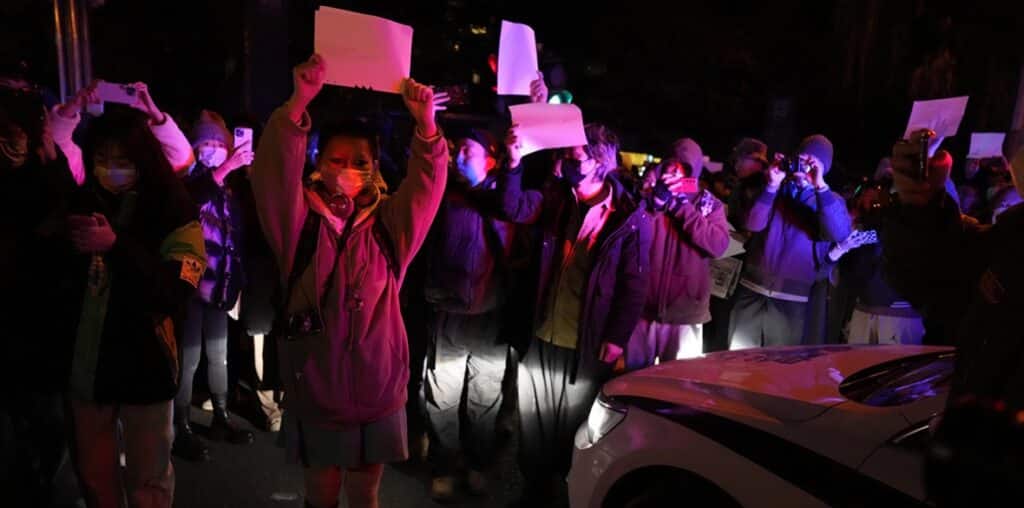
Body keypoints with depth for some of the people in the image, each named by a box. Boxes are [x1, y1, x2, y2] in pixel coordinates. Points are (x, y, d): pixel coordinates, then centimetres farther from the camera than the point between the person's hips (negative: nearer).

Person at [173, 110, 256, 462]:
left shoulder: (229, 190, 11)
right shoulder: (187, 181, -4)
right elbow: (191, 198, -29)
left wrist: (239, 282, 8)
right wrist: (226, 168, -34)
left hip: (221, 284, 6)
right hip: (192, 283, -5)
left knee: (218, 355, 14)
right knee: (189, 357, -2)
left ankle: (221, 419, 25)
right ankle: (183, 429, 8)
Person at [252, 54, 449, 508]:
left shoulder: (389, 223, 0)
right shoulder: (299, 220, -4)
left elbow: (428, 182, -11)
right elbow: (276, 170, -19)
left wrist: (425, 122, -28)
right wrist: (300, 102, -32)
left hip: (377, 391, 1)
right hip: (314, 390, -1)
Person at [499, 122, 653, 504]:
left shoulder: (630, 218, -11)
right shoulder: (557, 197, 2)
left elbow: (635, 284, -10)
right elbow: (516, 208, -9)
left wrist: (617, 339, -12)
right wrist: (513, 165, -23)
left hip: (589, 344, -3)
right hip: (543, 336, 4)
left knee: (571, 424, 16)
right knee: (534, 420, 16)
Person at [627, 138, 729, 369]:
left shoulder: (710, 204, 4)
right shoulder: (653, 194, 5)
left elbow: (719, 245, -13)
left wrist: (681, 207, -15)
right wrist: (654, 203, -18)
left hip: (685, 311, -1)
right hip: (643, 306, 1)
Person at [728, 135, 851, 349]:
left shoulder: (830, 200, 4)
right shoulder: (776, 190, 9)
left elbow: (839, 234, -17)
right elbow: (752, 224, -7)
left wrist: (821, 187, -21)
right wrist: (771, 186, -15)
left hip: (791, 299, -1)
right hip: (752, 290, 2)